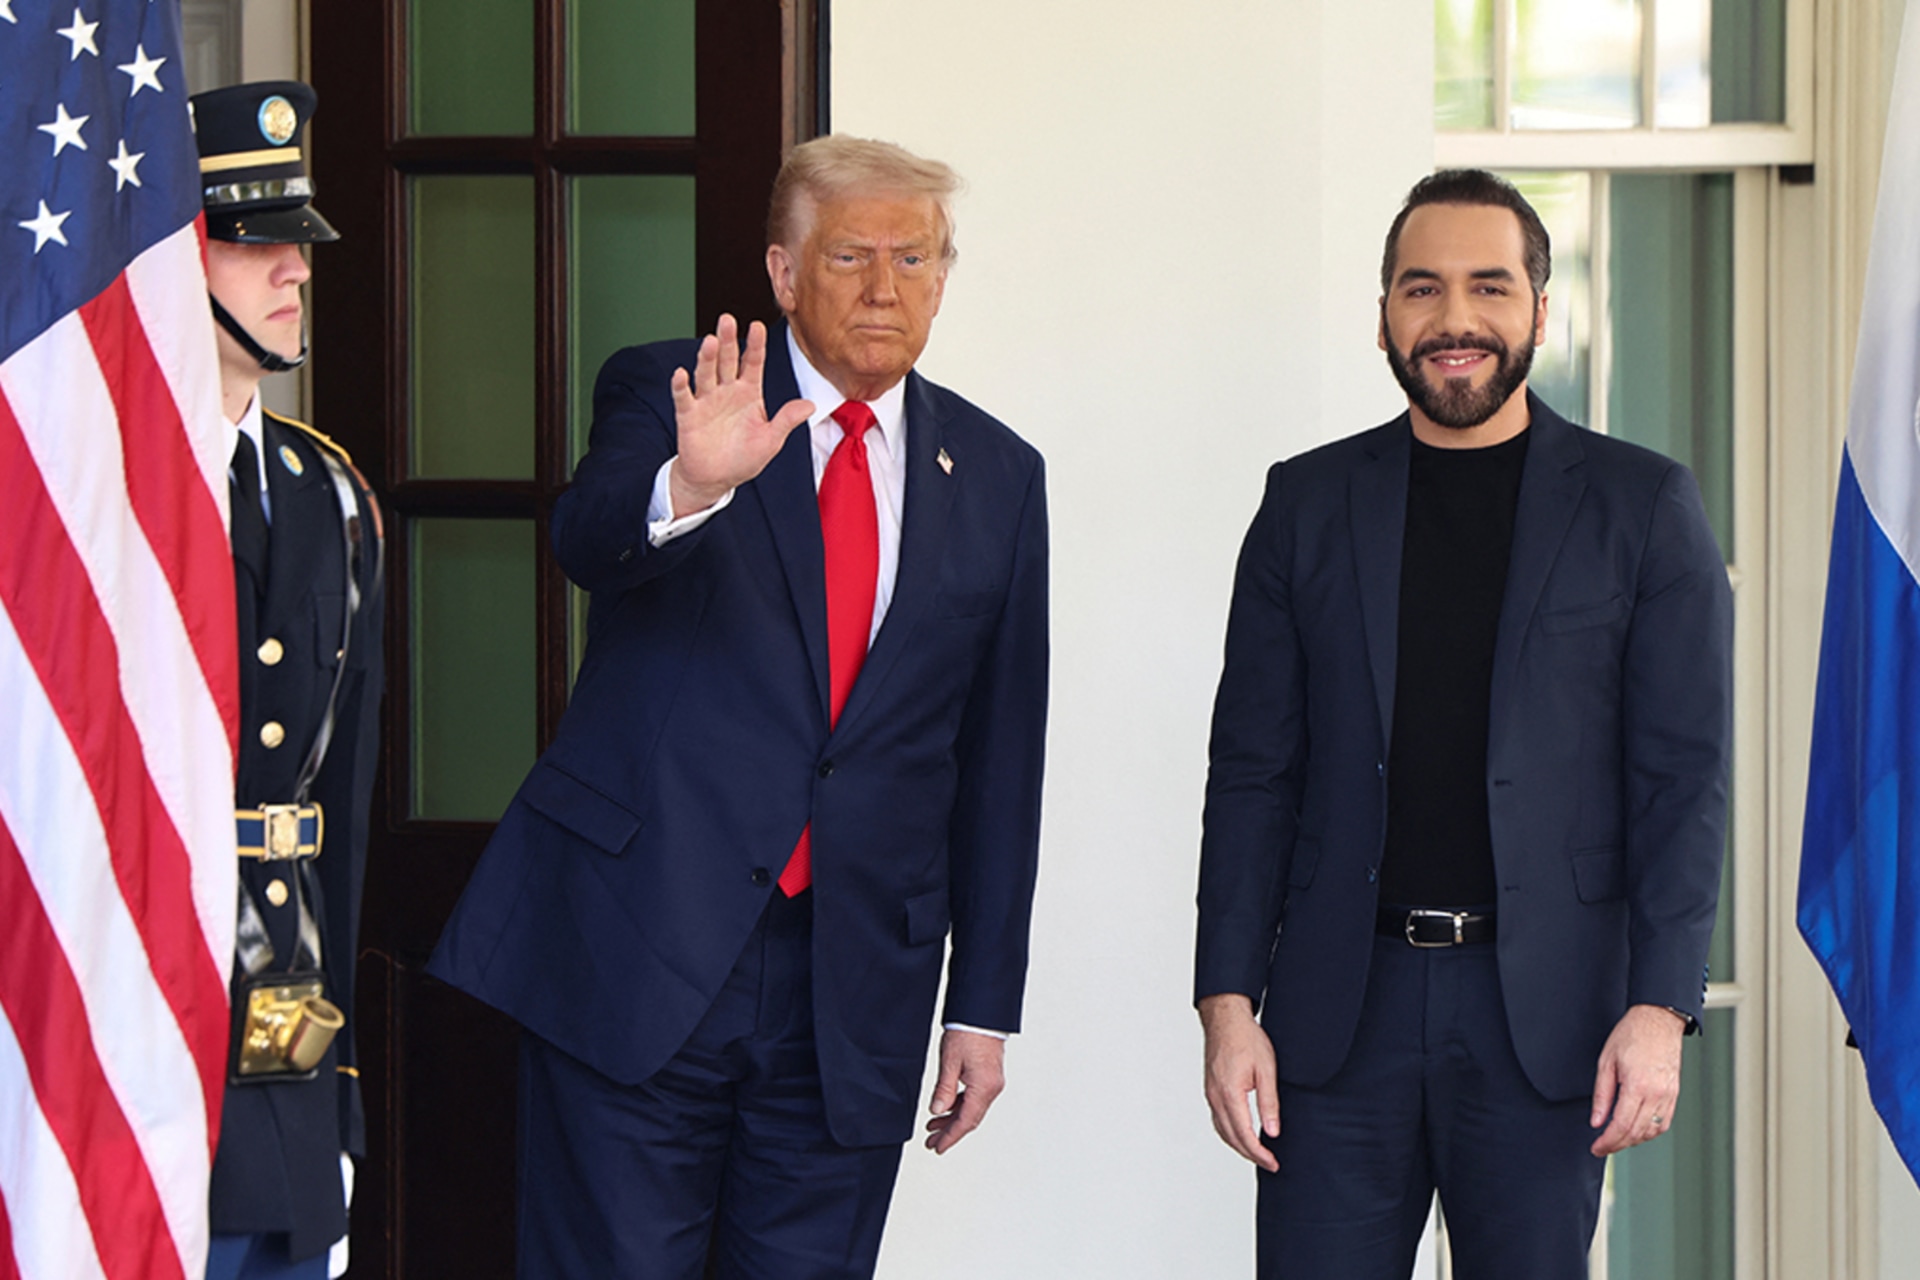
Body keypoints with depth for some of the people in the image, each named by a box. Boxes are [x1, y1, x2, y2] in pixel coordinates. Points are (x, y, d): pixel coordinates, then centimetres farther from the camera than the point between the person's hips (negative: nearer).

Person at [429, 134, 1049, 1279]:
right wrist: (690, 486, -43)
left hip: (854, 990, 3)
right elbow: (586, 542, -20)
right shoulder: (668, 396, 2)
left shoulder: (998, 477, 11)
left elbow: (999, 759, 12)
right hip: (639, 957, -3)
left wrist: (983, 1006, 10)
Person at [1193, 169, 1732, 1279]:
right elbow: (1253, 772, 9)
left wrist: (1659, 1009, -9)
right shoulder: (1308, 505, 10)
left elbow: (1686, 779, 1)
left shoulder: (1644, 509, 4)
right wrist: (1229, 1005, 0)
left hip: (1545, 1017, -1)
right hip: (1342, 1009, 1)